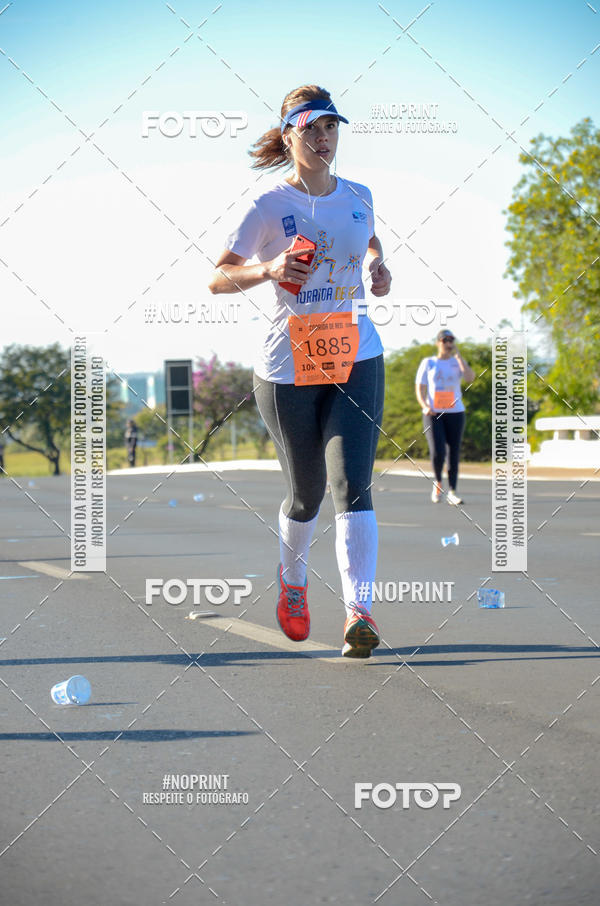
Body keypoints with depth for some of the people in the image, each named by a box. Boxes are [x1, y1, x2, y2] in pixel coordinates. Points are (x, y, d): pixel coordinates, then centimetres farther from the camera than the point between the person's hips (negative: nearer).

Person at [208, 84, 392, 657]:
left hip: (356, 360, 2)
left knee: (352, 486, -15)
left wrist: (378, 265, 7)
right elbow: (217, 279, -5)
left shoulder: (358, 197, 7)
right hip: (287, 370, -2)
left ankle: (360, 610, -20)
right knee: (305, 495, 9)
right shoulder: (270, 207, -5)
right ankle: (292, 580, 40)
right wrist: (268, 270, -23)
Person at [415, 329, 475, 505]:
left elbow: (470, 377, -9)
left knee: (454, 453, -1)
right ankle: (437, 482, 10)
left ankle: (452, 492, 6)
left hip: (455, 413, 2)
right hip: (433, 414, -2)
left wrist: (458, 355, -6)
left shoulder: (457, 362, 11)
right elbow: (419, 388, 6)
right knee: (437, 452, -16)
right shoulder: (428, 363, 8)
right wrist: (425, 406, -12)